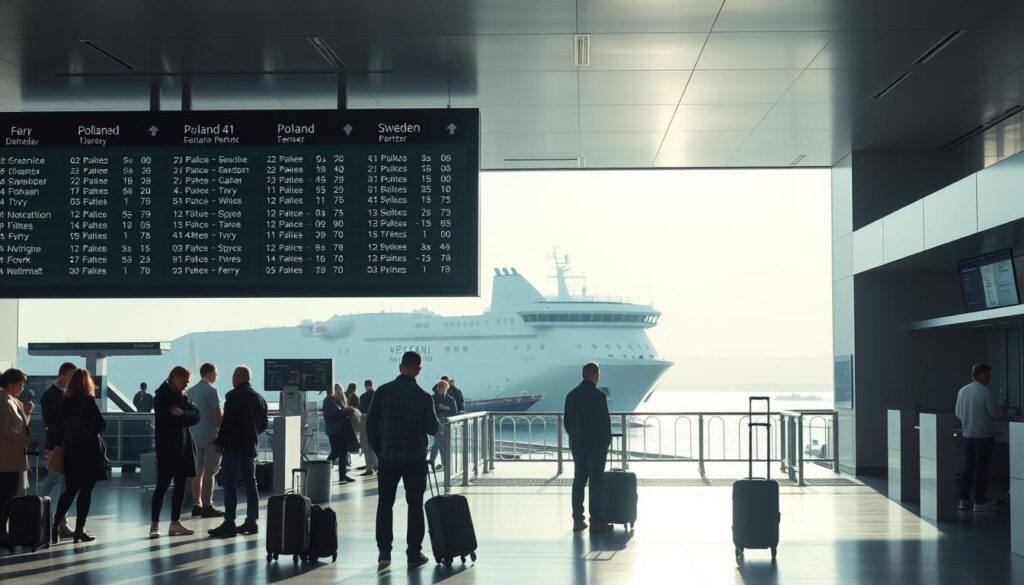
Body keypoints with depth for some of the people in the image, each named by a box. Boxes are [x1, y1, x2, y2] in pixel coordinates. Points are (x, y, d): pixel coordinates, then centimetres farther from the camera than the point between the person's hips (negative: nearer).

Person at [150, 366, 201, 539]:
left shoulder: (182, 396, 14)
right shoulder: (162, 396, -7)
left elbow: (196, 415, 1)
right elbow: (168, 419, -18)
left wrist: (182, 414, -17)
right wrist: (185, 418, -5)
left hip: (183, 446, 7)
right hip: (167, 447, -7)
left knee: (180, 485, 8)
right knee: (162, 485, -7)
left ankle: (175, 523, 14)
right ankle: (154, 524, -4)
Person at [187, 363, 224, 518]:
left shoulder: (190, 391, 10)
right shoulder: (211, 391, -12)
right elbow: (218, 415, -15)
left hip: (195, 436, 7)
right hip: (211, 436, -7)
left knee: (198, 472, 12)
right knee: (209, 473, -4)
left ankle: (196, 505, 14)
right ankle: (207, 507, -4)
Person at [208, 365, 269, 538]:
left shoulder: (234, 396, -10)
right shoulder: (260, 398, 13)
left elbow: (227, 421, -15)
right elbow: (264, 424, 18)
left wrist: (220, 441, -6)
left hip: (233, 446, -7)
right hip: (251, 446, 7)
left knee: (230, 484, -7)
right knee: (250, 483, 12)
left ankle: (229, 523, -10)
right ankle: (252, 521, 12)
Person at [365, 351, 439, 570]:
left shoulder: (382, 392, -4)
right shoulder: (423, 397, -8)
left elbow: (370, 424, -1)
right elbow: (432, 429, -3)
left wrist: (378, 450, 11)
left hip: (388, 457, 1)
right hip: (415, 459, -1)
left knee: (385, 504, 10)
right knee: (415, 505, 8)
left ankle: (384, 553, 5)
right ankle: (414, 554, 8)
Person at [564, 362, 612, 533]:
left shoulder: (571, 395, 5)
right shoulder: (598, 396, -14)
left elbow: (567, 422, 9)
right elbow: (605, 422, -13)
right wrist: (606, 442, 0)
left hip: (577, 446, 6)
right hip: (596, 446, -6)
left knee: (579, 481, 9)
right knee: (596, 482, -2)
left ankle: (578, 520, 11)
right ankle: (596, 521, -1)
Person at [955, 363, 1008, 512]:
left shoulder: (962, 391, 5)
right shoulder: (986, 392, -14)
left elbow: (958, 414, 11)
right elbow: (995, 414, -12)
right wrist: (1003, 409, 8)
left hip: (967, 435, 6)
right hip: (983, 436, -6)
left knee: (968, 467, 13)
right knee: (981, 468, -1)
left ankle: (964, 500, 15)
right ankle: (979, 502, 1)